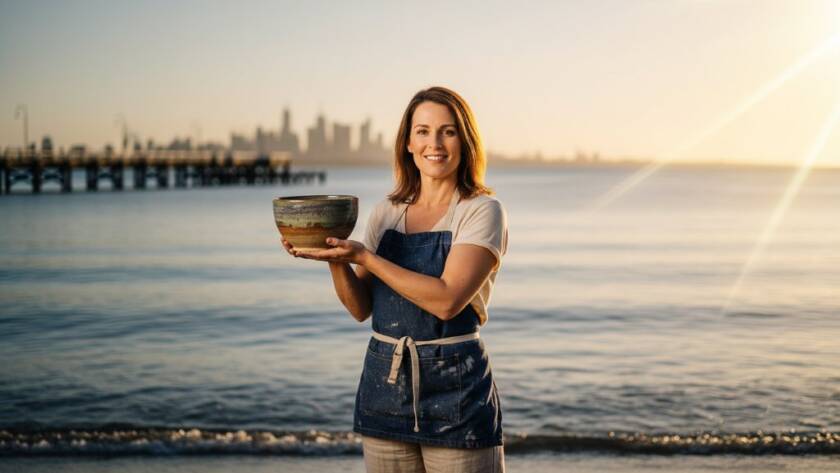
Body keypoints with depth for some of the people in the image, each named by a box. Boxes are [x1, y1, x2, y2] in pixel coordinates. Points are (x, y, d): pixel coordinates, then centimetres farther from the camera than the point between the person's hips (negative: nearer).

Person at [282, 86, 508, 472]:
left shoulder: (482, 211, -7)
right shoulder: (385, 213, 8)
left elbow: (447, 300, -19)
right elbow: (361, 308, 7)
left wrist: (364, 256, -18)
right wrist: (336, 260, -10)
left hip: (456, 387, -4)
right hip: (385, 382, 5)